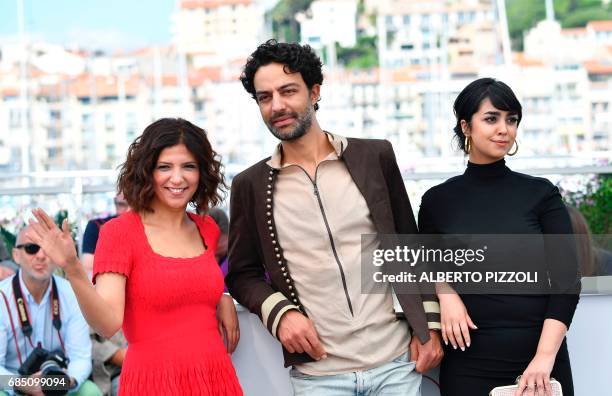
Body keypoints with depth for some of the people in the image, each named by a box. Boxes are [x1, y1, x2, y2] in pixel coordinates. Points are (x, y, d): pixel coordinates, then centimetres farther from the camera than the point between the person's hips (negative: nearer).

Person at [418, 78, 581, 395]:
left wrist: (546, 355, -15)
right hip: (468, 362, 1)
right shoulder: (438, 201, 2)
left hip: (539, 359, 0)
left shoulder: (542, 194, 0)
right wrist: (445, 293, -6)